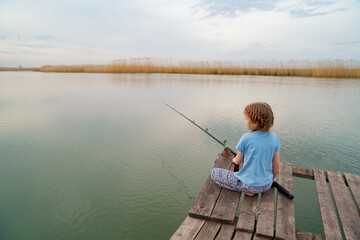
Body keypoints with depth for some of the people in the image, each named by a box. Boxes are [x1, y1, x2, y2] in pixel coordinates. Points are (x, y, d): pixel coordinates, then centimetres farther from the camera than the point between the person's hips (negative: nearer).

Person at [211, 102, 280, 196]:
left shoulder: (246, 138, -19)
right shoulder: (274, 137, -7)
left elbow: (238, 161, -4)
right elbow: (276, 164, 2)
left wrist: (234, 159, 20)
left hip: (249, 184, -6)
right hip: (267, 184, 7)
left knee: (214, 173, 5)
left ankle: (246, 191, -1)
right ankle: (261, 188, 14)